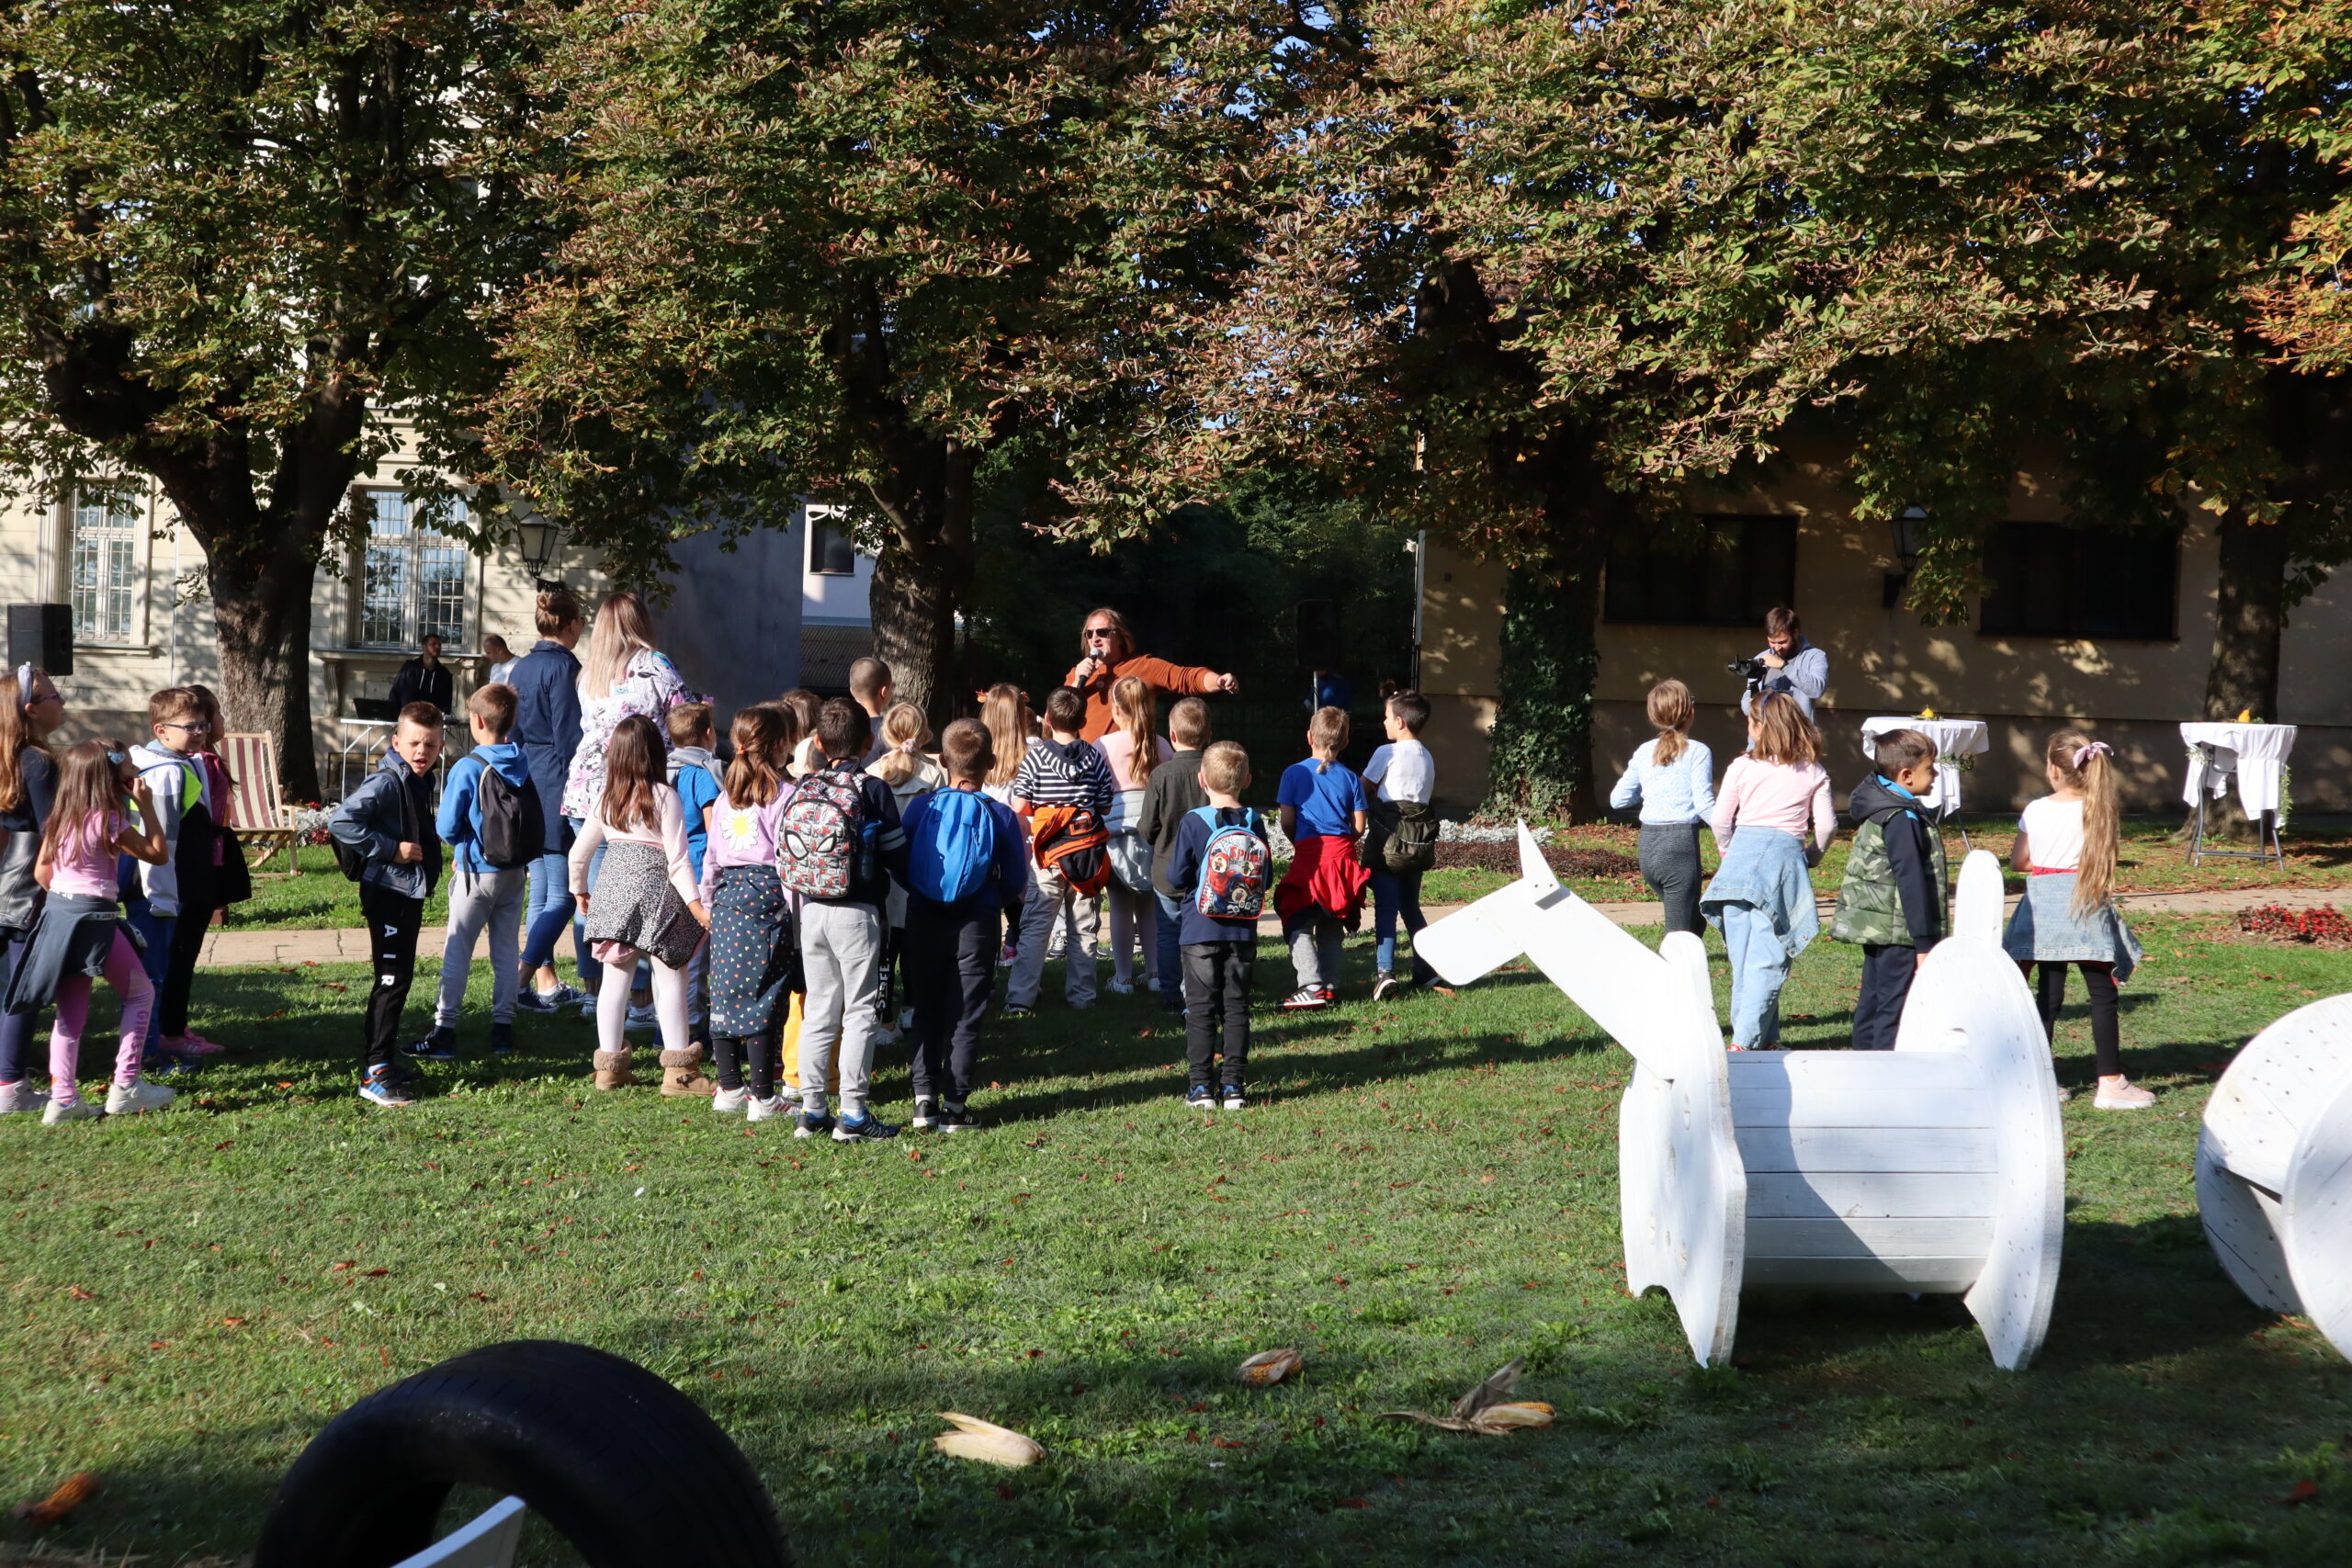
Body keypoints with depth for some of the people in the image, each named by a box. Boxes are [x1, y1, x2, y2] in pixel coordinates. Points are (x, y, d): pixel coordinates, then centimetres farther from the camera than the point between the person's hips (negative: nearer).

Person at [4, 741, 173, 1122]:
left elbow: (41, 871, 13)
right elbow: (158, 854, -6)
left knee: (72, 1012, 11)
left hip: (57, 914, 7)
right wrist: (146, 807, -5)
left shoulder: (62, 818, 10)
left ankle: (63, 1098, 9)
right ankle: (126, 1086, 7)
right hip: (92, 919, -7)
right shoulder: (109, 820, -12)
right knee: (141, 993, 9)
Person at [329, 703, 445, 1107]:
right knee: (391, 979, -8)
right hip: (388, 892, -9)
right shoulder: (386, 783, -18)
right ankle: (373, 1074, -4)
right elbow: (339, 823, -28)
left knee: (399, 979, 15)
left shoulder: (421, 781, 11)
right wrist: (391, 849, -24)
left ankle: (382, 1061, 25)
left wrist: (428, 851, 7)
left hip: (411, 892, 9)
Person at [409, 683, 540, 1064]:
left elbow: (447, 827, -12)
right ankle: (503, 1028, 14)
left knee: (457, 952, 2)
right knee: (506, 951, 11)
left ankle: (444, 1032, 2)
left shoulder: (468, 768, -16)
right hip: (516, 874, 5)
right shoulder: (523, 765, 0)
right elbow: (538, 823, 6)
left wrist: (462, 848, 10)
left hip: (477, 874, -5)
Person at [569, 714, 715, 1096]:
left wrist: (579, 888, 29)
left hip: (612, 889, 5)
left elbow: (580, 851, 13)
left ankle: (610, 1066, 15)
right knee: (671, 979, 1)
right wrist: (696, 903, -11)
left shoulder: (606, 798, 6)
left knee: (616, 977, 12)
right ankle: (679, 1070, 2)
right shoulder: (664, 797, -8)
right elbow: (677, 859, -12)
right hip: (655, 891, -5)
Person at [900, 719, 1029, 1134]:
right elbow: (1016, 883, -4)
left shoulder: (919, 808, -6)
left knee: (927, 1011, 13)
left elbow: (901, 868, 1)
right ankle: (955, 1104, 5)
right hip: (977, 924, -2)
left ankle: (924, 1098, 9)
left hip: (924, 921, 2)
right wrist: (1006, 902, 18)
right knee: (966, 1014, 5)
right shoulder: (1000, 816, -10)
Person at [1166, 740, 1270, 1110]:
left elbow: (1177, 878, -7)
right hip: (1243, 933, 3)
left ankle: (1202, 1087, 2)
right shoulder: (1254, 824, -1)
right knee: (1236, 1006, 8)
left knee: (1201, 1008, 4)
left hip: (1201, 932, -2)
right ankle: (1233, 1086, 7)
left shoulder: (1194, 823, -10)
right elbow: (1266, 878, 4)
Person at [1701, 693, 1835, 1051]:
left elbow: (1721, 820, 5)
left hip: (1743, 852, 1)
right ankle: (1744, 1040, -13)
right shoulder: (1813, 774, 8)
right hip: (1786, 853, -1)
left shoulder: (1741, 767, 6)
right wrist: (1813, 854, 24)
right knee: (1767, 958, -3)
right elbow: (1826, 824, 4)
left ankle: (1765, 1037, 13)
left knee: (1743, 955, 9)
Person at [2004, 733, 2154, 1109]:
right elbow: (2102, 860, 5)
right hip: (2085, 905, -2)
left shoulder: (2036, 811, -2)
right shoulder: (2097, 810, -3)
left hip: (2044, 905, 2)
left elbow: (2018, 861, 4)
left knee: (2048, 994, 8)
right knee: (2102, 994, 2)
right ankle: (2111, 1081, 0)